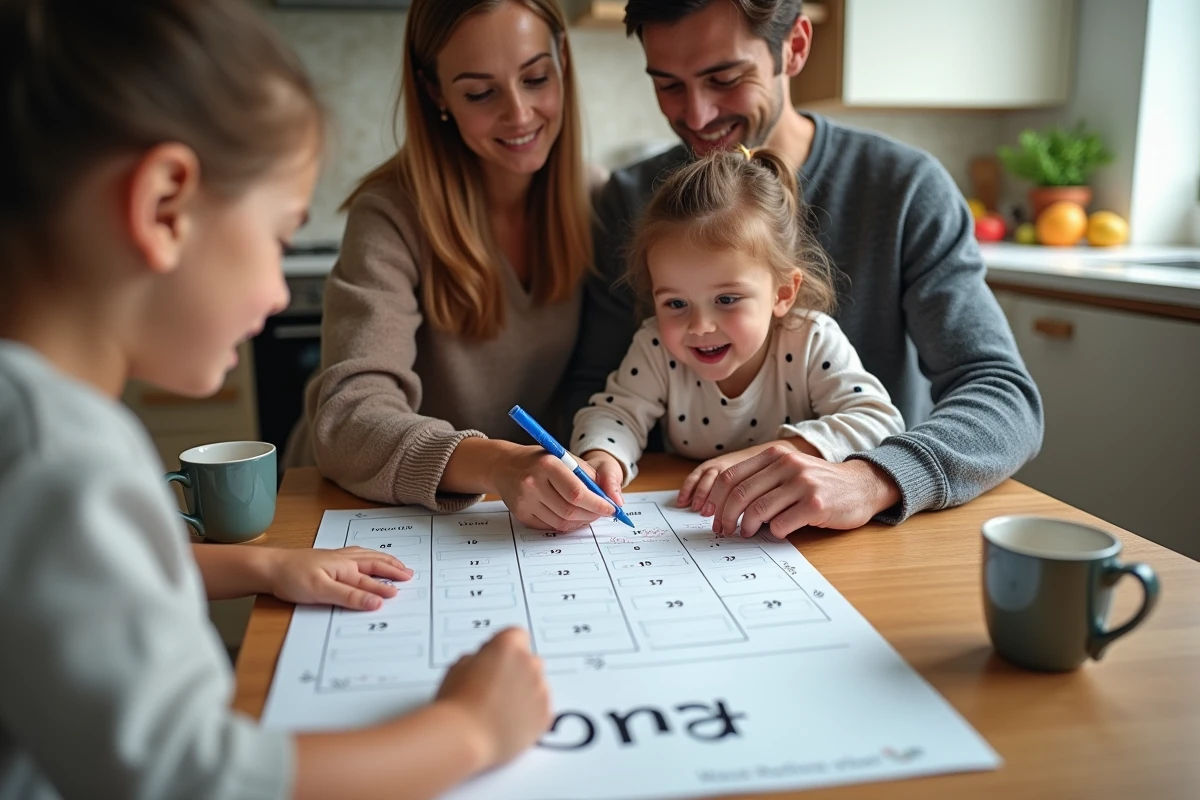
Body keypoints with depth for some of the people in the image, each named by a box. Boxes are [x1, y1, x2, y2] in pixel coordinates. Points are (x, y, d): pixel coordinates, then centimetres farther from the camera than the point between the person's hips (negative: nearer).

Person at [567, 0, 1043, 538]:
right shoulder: (630, 201, -2)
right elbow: (594, 393, 2)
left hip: (870, 542, 0)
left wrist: (870, 482, -36)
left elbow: (1007, 399, -17)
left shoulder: (906, 188, -9)